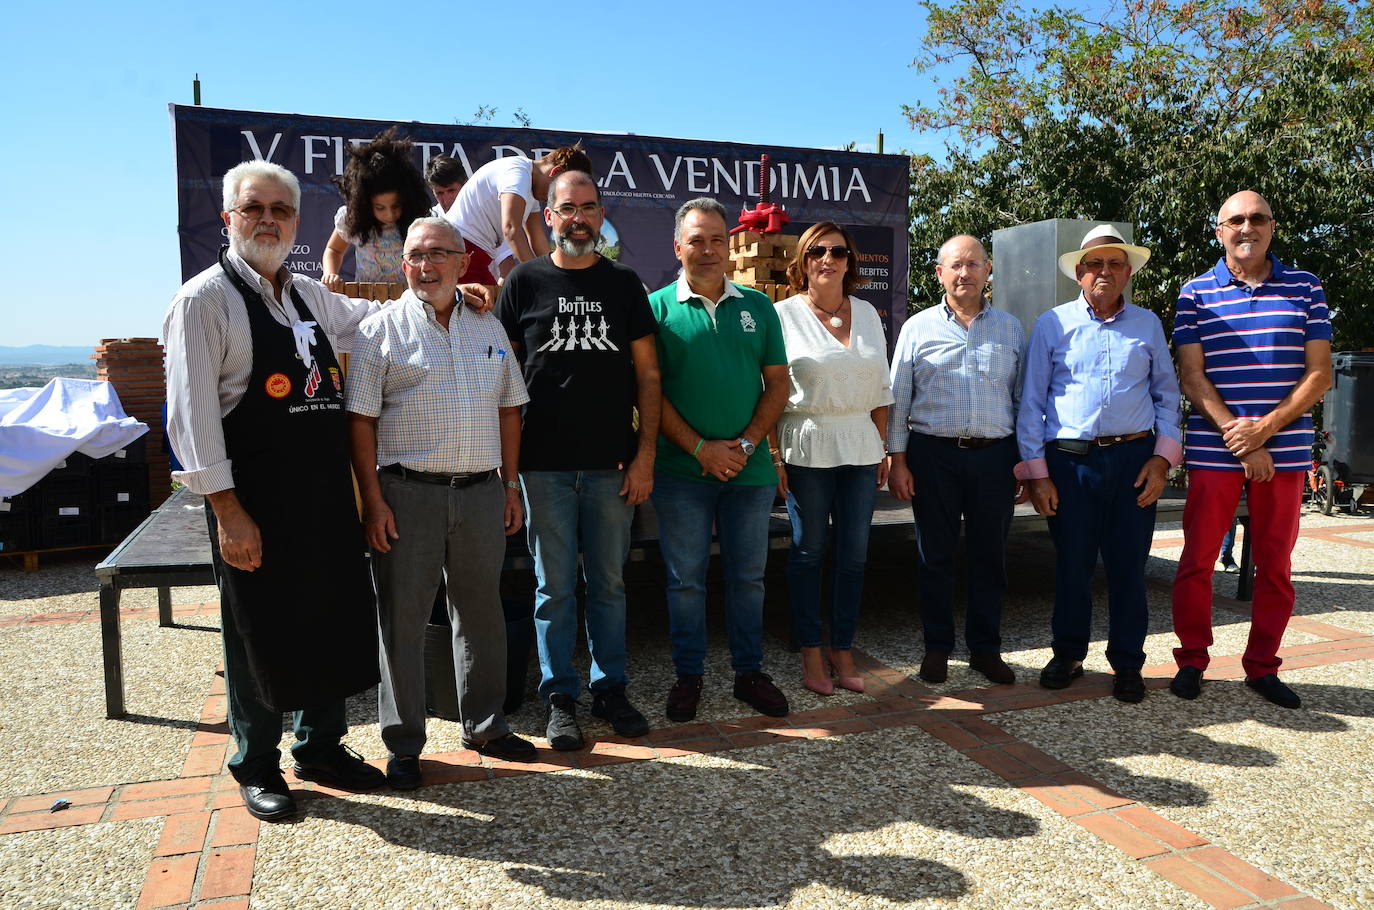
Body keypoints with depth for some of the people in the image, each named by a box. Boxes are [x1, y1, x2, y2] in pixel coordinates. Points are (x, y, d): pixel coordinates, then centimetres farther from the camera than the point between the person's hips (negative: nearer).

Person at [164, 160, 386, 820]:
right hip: (256, 499, -6)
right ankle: (256, 766, 27)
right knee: (261, 633, 6)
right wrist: (227, 511, -16)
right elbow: (191, 414, -12)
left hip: (327, 493, 6)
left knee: (334, 621, 13)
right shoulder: (204, 300, -7)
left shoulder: (312, 296, 12)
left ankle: (321, 746, 32)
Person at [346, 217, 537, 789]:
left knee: (481, 612, 13)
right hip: (407, 493, -4)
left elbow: (508, 410, 15)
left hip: (481, 491, 4)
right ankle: (403, 743, 18)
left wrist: (510, 486, 9)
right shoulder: (381, 329, -1)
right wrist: (373, 501, -11)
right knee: (402, 619, 4)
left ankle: (484, 725, 29)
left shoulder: (488, 328, 12)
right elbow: (360, 421, -4)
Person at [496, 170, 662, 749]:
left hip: (612, 462, 1)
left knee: (609, 581, 10)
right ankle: (560, 696, 19)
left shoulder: (624, 284, 7)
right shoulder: (525, 281, 5)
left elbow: (647, 375, 6)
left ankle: (609, 688, 24)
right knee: (555, 585, 6)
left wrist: (645, 453, -3)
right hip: (545, 463, -1)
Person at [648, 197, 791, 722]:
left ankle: (749, 672, 26)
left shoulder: (758, 307, 8)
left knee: (748, 576, 12)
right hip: (681, 470, -2)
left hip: (750, 469, 3)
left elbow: (778, 383, 7)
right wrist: (700, 448, -13)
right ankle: (688, 675, 22)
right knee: (686, 578, 7)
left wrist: (745, 444, -7)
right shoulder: (658, 308, 0)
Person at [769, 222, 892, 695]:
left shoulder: (867, 314, 11)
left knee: (854, 553, 7)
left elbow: (879, 389, 14)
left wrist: (882, 448, 10)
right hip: (807, 447, -4)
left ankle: (843, 649, 21)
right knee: (808, 550, 4)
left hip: (860, 447, 4)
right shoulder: (784, 314, -2)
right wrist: (774, 454, -10)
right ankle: (811, 653, 17)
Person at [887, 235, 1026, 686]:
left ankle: (985, 648, 21)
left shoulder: (1011, 328, 10)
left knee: (990, 556, 8)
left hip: (995, 457, 2)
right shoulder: (918, 327, 5)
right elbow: (898, 397, 3)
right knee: (935, 555, 6)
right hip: (933, 454, -1)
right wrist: (897, 460, -3)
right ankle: (937, 647, 18)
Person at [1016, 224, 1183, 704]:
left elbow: (1167, 394, 13)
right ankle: (1068, 655, 23)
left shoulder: (1147, 324, 11)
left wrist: (1162, 458, 0)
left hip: (1133, 458, 1)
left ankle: (1127, 664, 20)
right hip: (1070, 460, -1)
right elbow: (1031, 402, 3)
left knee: (1128, 565, 5)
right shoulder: (1052, 324, 4)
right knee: (1071, 563, 5)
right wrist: (1036, 472, -3)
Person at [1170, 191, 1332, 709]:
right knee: (1197, 560, 2)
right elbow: (1191, 378, -3)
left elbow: (1319, 374, 1)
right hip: (1213, 450, -1)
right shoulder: (1196, 293, 3)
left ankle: (1262, 667, 22)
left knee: (1275, 565, 8)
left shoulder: (1304, 288, 7)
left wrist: (1264, 428, -12)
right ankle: (1192, 661, 17)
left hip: (1284, 450, 2)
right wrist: (1236, 435, -13)